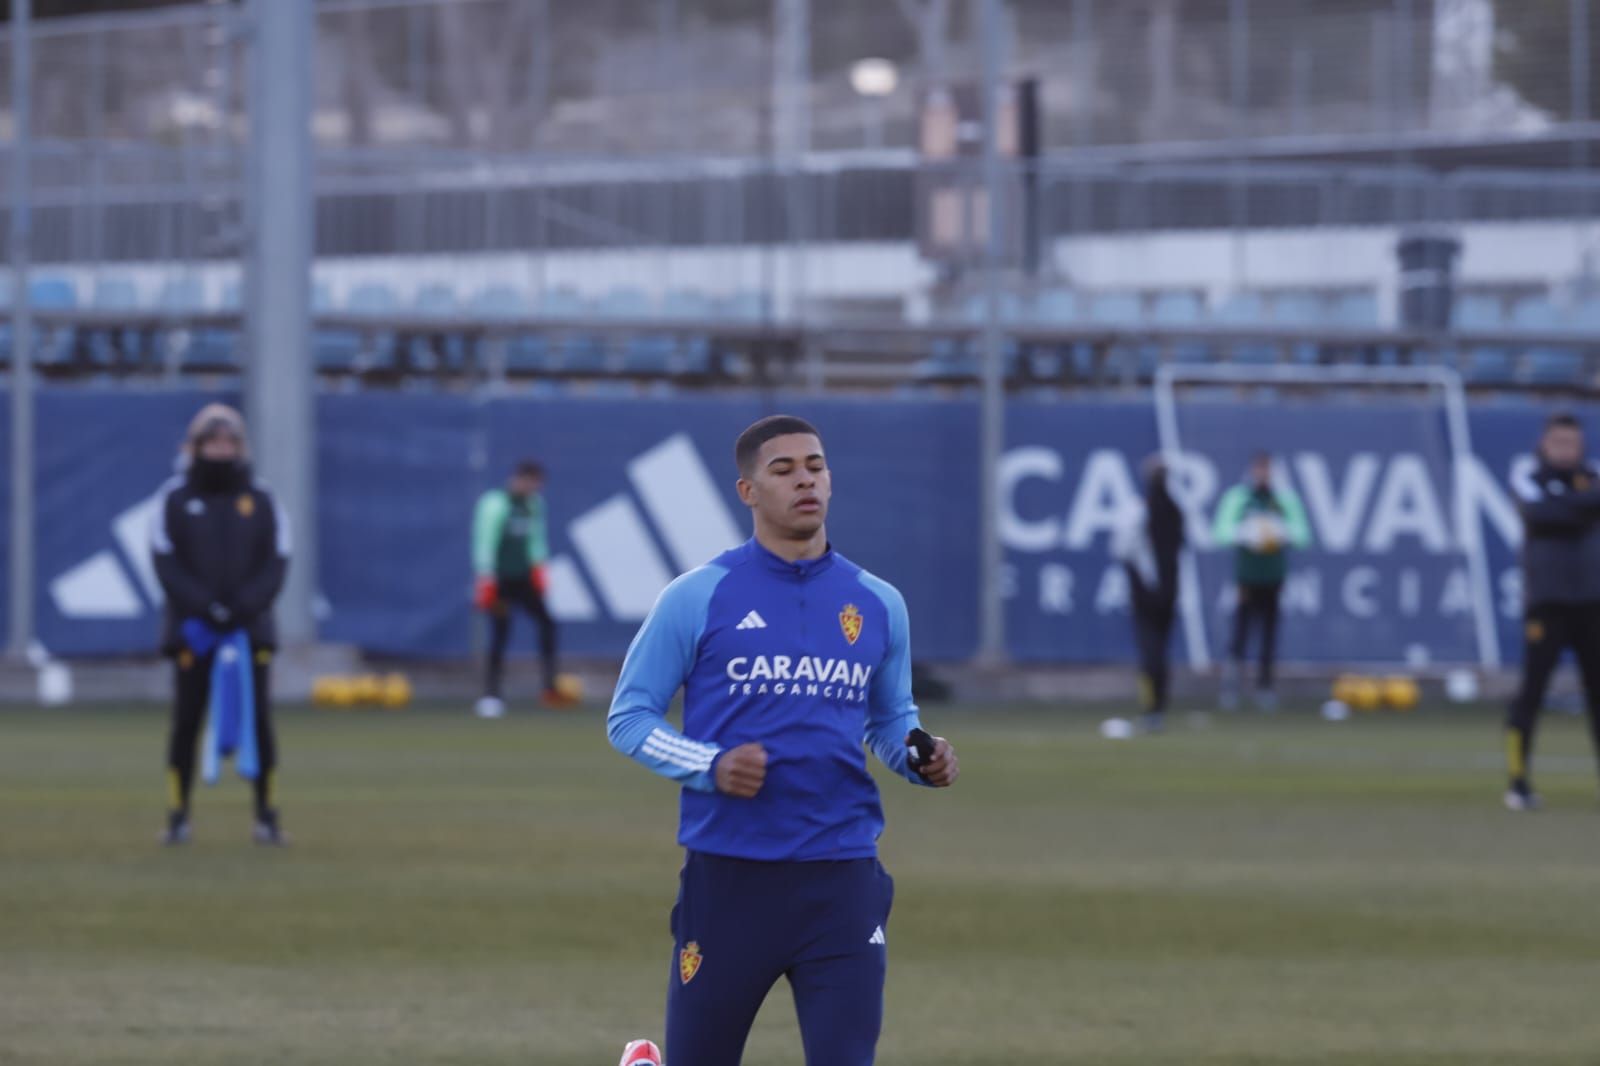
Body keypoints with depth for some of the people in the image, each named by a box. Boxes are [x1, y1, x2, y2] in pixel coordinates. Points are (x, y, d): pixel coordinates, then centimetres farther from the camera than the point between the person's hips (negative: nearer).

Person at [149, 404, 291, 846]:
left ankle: (267, 814, 3)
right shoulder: (175, 499, 4)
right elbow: (166, 562, -3)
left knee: (258, 721, -2)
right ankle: (178, 817, 2)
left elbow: (276, 563, 2)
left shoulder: (260, 500, 8)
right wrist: (204, 608, -15)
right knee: (186, 722, -2)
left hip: (250, 628, 1)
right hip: (192, 628, -1)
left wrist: (243, 608, -13)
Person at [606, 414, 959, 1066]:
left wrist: (921, 759, -2)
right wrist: (709, 767, -16)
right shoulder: (698, 597, -1)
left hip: (843, 882, 2)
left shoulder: (877, 604, 9)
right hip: (729, 876, -2)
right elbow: (628, 718, 2)